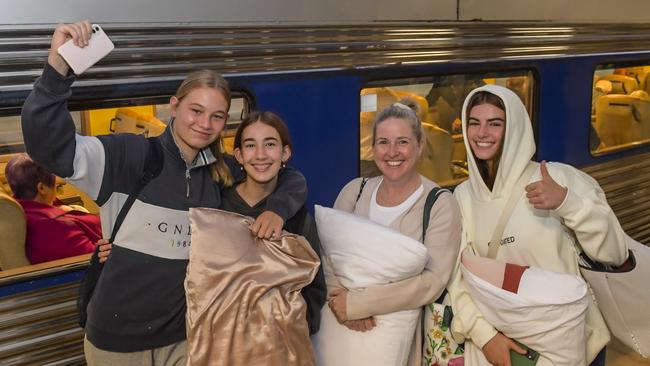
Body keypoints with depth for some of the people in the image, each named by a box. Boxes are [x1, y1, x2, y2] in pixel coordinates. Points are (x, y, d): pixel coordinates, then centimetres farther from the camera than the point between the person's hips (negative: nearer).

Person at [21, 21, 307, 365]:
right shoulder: (130, 155, -13)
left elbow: (291, 179, 10)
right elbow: (49, 145, -23)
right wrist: (58, 67, -34)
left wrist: (277, 208, -11)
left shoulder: (223, 172, 0)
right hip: (118, 337, -3)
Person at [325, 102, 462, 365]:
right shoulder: (355, 191, 0)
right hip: (350, 329, 3)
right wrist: (346, 302, -21)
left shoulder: (440, 204, -11)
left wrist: (357, 303, -21)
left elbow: (434, 281, -19)